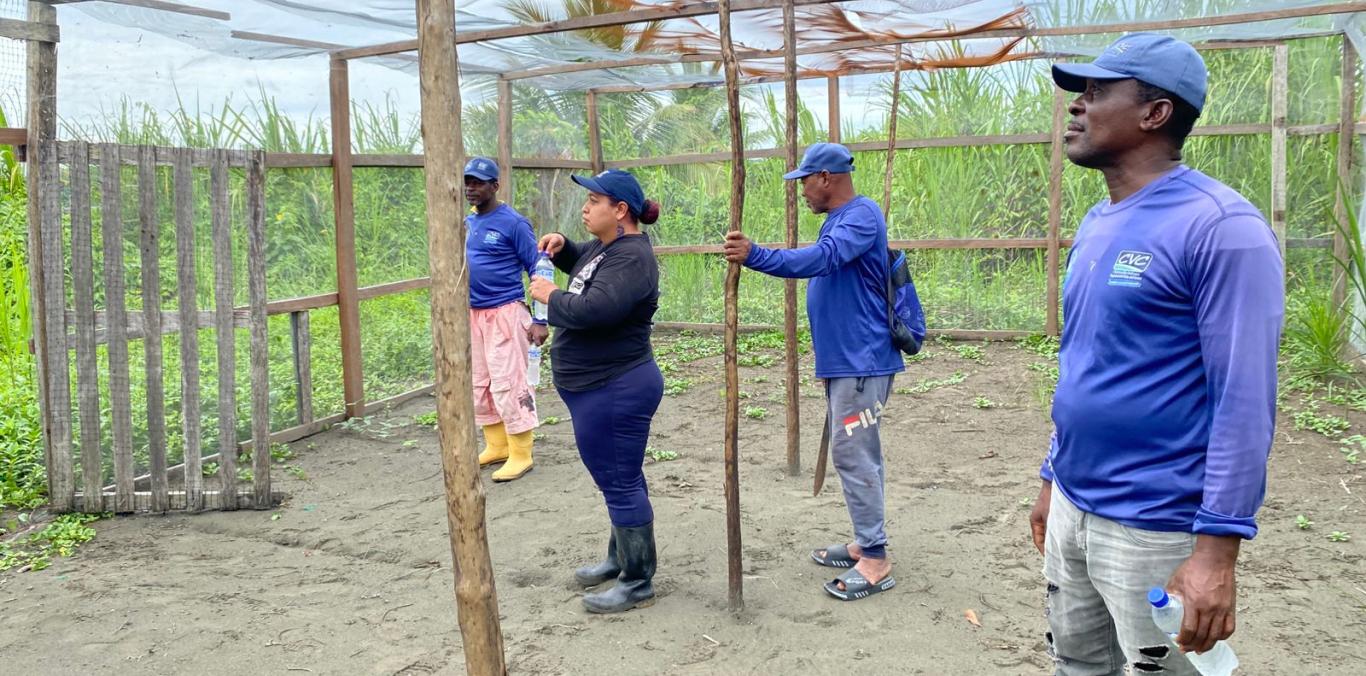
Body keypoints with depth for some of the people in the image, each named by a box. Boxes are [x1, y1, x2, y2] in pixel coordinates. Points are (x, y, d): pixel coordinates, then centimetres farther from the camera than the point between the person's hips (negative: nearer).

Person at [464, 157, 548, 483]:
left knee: (508, 383, -8)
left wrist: (541, 320, -16)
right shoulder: (467, 223, 11)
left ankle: (520, 455, 1)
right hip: (472, 315, 8)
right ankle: (496, 446, 25)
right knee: (479, 385, 12)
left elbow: (537, 270, -11)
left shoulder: (513, 223, -11)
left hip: (505, 313, -8)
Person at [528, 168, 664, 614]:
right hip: (602, 388, 11)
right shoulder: (605, 246, 10)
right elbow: (582, 264, 31)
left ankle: (638, 584, 8)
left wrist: (551, 296, -15)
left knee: (620, 483, -3)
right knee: (620, 478, 21)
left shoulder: (630, 258, -21)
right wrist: (561, 247, 9)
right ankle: (621, 558, 37)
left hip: (614, 391, -11)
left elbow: (593, 309, -33)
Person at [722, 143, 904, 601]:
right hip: (842, 360, 10)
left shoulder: (862, 215, -16)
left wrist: (755, 256, -40)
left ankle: (876, 562, -2)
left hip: (862, 360, -10)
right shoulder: (835, 220, 16)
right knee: (859, 454, 15)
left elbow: (821, 258, -32)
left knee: (852, 454, -9)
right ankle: (866, 543, 24)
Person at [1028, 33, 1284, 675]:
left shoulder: (1219, 226, -16)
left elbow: (1244, 402, -19)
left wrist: (1217, 549, -22)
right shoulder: (1095, 225, 10)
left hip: (1154, 529, -8)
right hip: (1071, 510, 8)